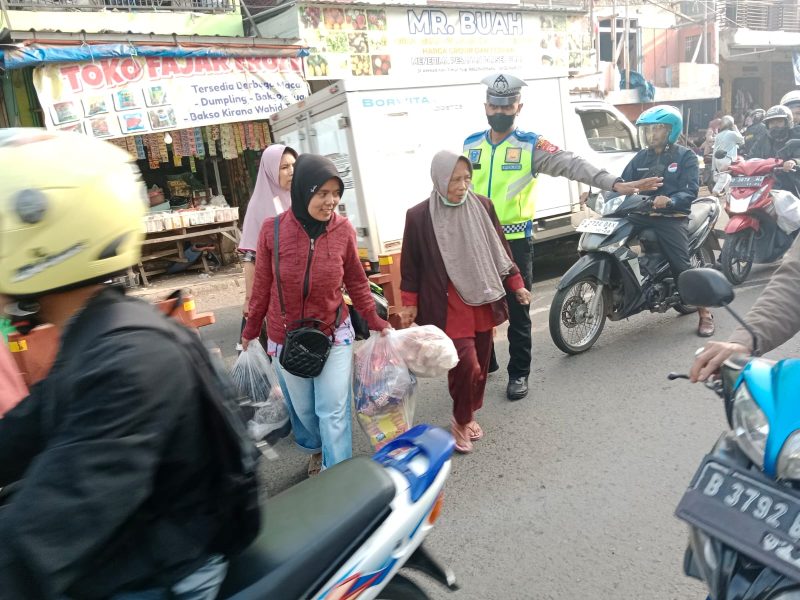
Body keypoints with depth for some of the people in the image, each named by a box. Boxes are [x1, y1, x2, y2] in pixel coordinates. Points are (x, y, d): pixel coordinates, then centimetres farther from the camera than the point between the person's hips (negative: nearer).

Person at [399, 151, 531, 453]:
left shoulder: (483, 206, 1)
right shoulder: (419, 216, -8)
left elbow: (500, 248, 10)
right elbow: (411, 264, 0)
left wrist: (517, 284, 13)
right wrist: (409, 304, 2)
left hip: (483, 301, 4)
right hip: (448, 306, -4)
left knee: (481, 364, 12)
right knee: (466, 365, -10)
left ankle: (469, 415, 35)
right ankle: (461, 422, 16)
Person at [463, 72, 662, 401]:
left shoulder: (531, 145, -3)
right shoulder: (470, 145, 8)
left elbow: (572, 164, -15)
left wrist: (615, 183, -27)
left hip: (515, 239, -3)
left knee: (517, 309, 4)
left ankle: (518, 373, 19)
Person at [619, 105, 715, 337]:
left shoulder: (685, 156, 4)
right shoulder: (640, 157, 19)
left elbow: (691, 190, -8)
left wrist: (669, 200, -29)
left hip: (672, 217, -4)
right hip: (642, 215, 5)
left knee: (681, 266, -15)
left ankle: (705, 313, 1)